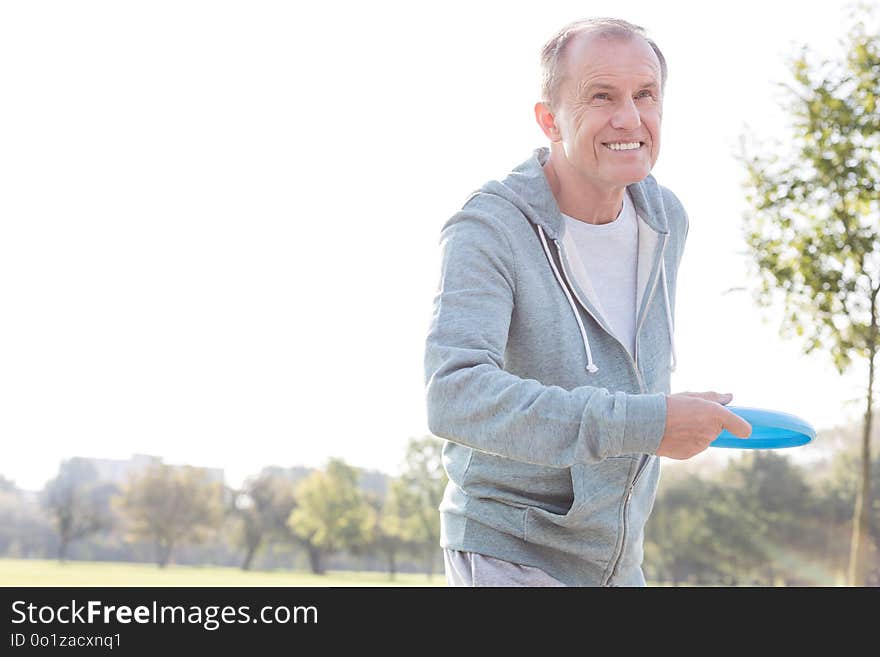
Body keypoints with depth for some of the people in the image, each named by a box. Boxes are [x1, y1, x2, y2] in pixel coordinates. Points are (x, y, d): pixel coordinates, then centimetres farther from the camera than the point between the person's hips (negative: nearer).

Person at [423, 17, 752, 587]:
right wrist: (643, 423, -38)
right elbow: (454, 398, -35)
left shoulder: (666, 220, 2)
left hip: (617, 563, 7)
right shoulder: (486, 231, -20)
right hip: (507, 558, -7)